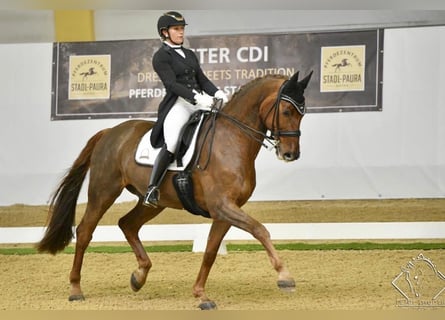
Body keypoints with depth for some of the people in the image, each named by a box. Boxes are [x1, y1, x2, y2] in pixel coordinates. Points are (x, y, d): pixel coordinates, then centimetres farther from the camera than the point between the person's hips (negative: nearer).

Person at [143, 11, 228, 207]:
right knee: (171, 145, -26)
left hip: (200, 102, 7)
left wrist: (216, 93, -5)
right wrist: (196, 97, -26)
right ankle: (152, 190, -24)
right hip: (178, 104, -7)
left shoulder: (190, 55, 22)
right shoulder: (161, 57, 0)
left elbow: (202, 79, 16)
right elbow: (172, 84, -13)